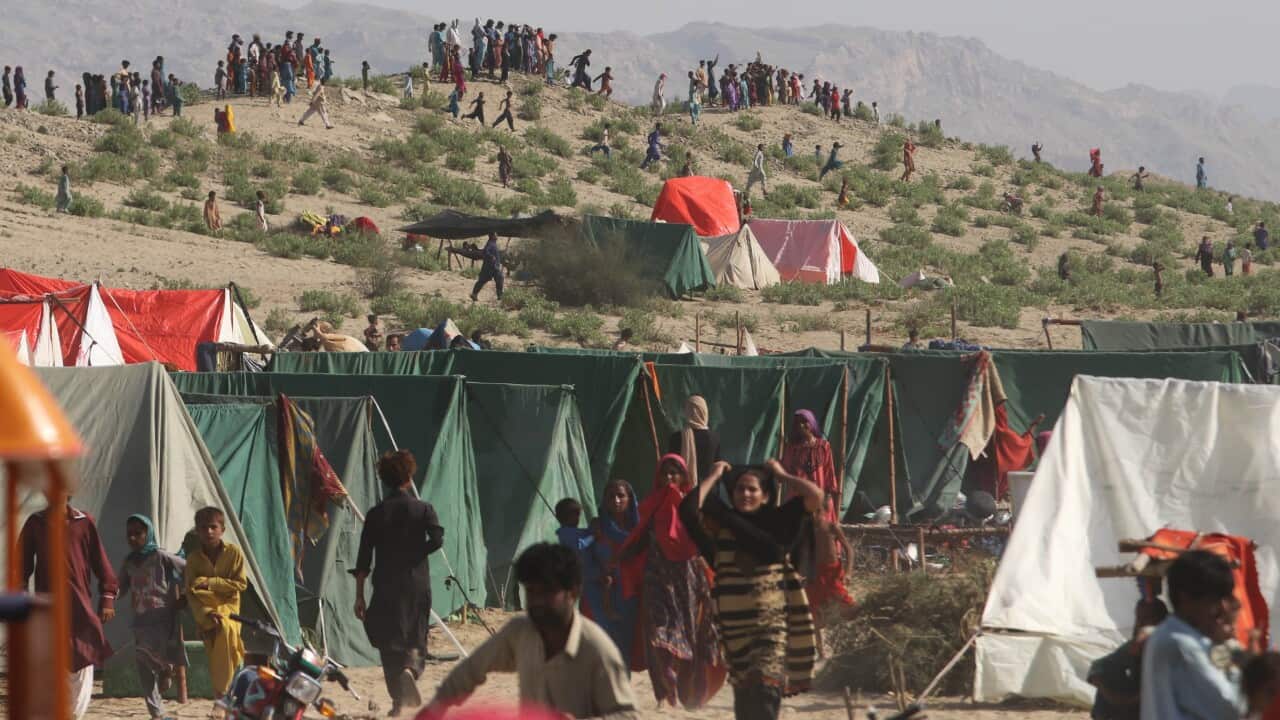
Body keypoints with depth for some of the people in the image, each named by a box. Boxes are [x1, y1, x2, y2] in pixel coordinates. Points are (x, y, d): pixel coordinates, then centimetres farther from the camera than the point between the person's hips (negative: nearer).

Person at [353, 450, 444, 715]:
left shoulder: (376, 514, 1)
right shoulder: (423, 509, -1)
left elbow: (363, 559, -1)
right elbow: (437, 539, -16)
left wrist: (359, 595, 3)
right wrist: (415, 553, 4)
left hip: (386, 587, 0)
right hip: (417, 585, 0)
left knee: (389, 641, 7)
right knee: (416, 638, 13)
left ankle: (398, 699, 3)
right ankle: (411, 670, -18)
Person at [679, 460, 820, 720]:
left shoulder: (775, 522, 2)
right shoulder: (721, 524, 5)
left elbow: (814, 495, -9)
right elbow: (688, 508, -12)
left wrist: (780, 475, 3)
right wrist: (715, 476, 1)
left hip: (774, 622, -3)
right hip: (735, 626, 3)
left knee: (766, 688, -18)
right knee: (744, 693, 13)